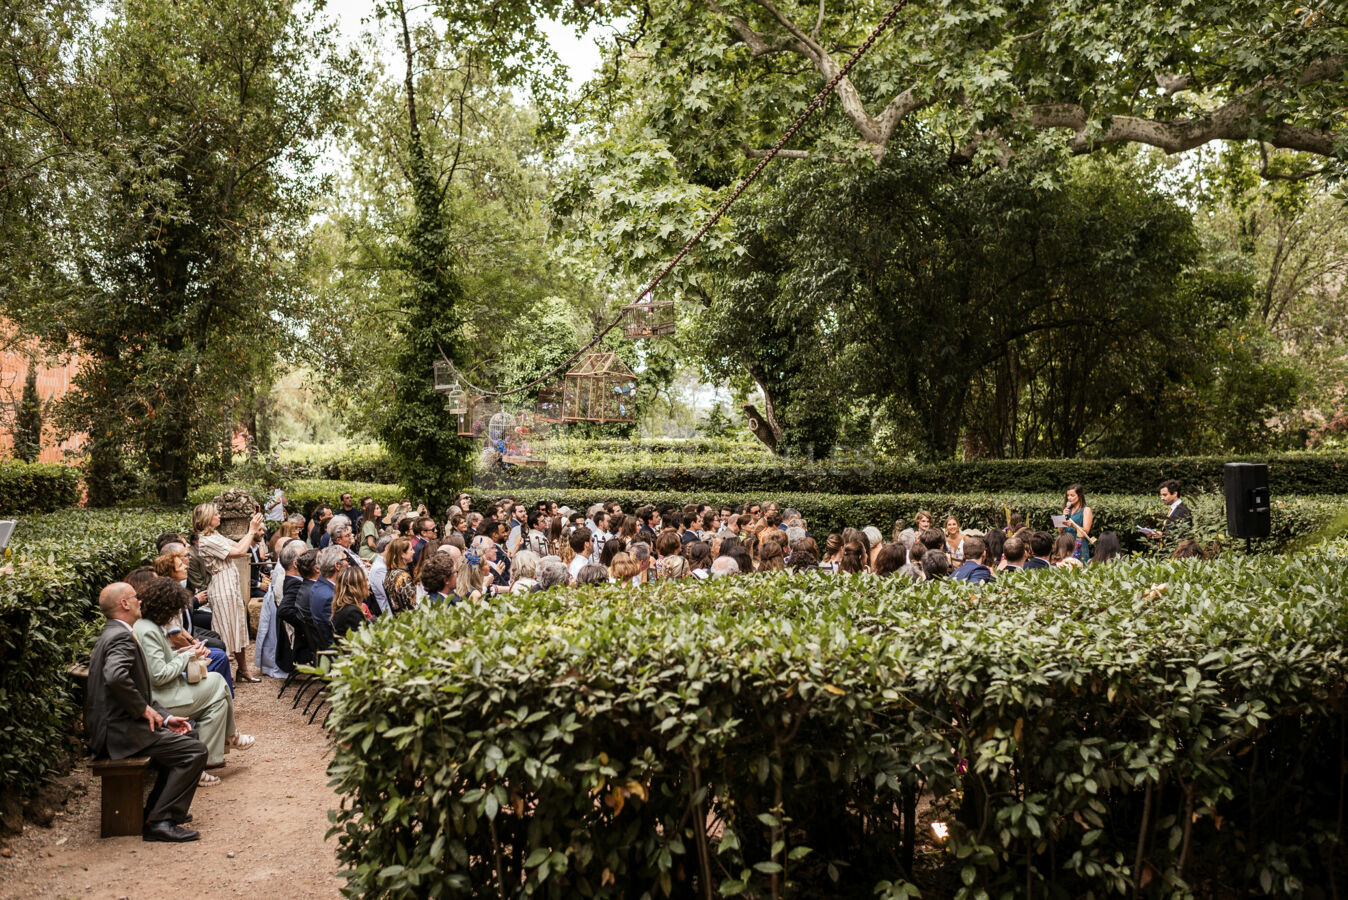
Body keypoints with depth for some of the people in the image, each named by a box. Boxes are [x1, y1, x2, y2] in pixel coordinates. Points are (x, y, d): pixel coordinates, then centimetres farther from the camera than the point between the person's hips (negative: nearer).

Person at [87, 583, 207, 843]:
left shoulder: (114, 634, 17)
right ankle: (160, 821, -11)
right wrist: (144, 709, -22)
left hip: (117, 726, 11)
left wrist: (165, 718, 11)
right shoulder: (121, 637, -17)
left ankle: (157, 808, 24)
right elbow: (116, 677, -37)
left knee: (185, 734, 22)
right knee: (195, 751, -14)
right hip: (121, 733, -11)